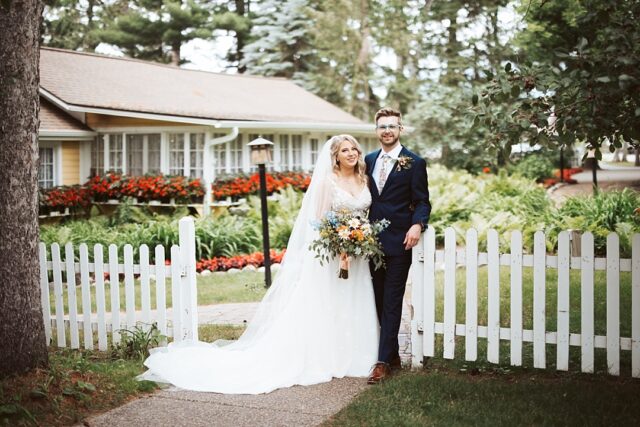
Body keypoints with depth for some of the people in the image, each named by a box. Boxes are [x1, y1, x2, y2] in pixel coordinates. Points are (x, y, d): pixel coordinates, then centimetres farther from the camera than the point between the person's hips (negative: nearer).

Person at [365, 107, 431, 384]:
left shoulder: (414, 163, -2)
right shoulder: (369, 160, 13)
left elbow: (422, 202, -4)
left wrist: (417, 225, -22)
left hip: (398, 242, -5)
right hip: (372, 241, 5)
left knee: (392, 303, -3)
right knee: (379, 301, 11)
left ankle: (383, 361, -1)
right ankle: (393, 355, 23)